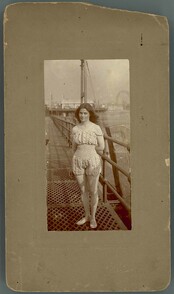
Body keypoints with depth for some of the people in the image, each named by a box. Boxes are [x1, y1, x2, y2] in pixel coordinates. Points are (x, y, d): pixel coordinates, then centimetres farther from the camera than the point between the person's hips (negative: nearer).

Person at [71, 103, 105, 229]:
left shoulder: (96, 128, -9)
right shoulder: (75, 129, 2)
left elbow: (101, 147, -7)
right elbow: (74, 147, 10)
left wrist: (84, 148, -1)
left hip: (92, 162, -3)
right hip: (78, 162, 3)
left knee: (93, 191, 6)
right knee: (83, 190, 14)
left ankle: (93, 217, 25)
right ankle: (87, 216, 31)